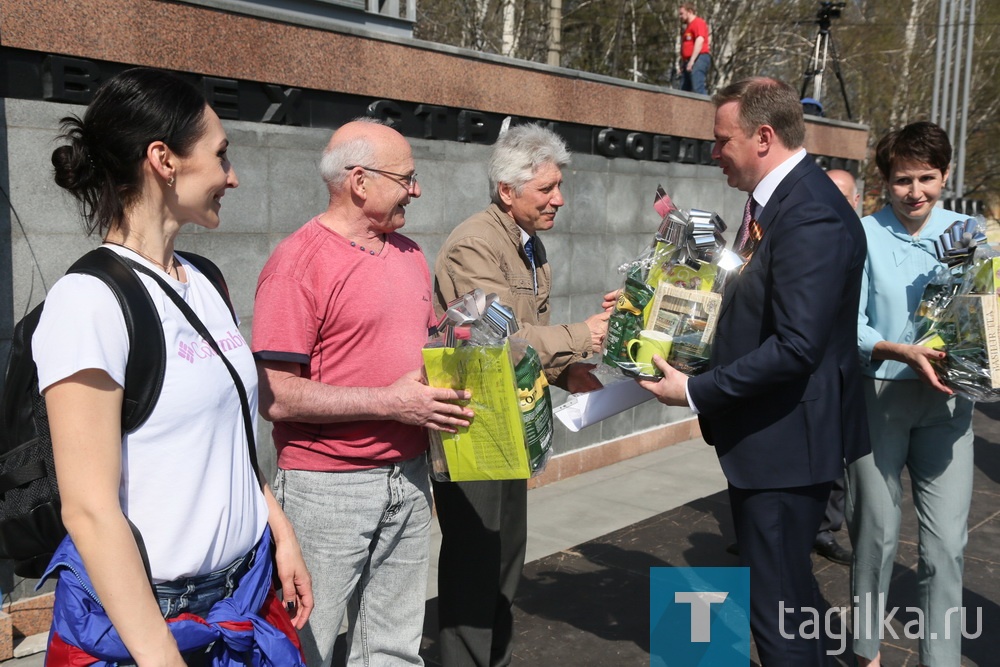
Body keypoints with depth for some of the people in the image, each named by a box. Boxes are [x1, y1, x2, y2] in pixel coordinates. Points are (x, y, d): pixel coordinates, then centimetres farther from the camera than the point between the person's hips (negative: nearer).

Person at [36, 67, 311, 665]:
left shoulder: (203, 282, 5)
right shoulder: (90, 301, -18)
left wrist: (281, 534, 8)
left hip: (246, 588, 7)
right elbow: (90, 510, -20)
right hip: (143, 616, -7)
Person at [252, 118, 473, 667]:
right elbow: (276, 397, -18)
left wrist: (450, 386, 1)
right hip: (328, 490, -7)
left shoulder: (409, 255, 10)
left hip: (408, 479, 7)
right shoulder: (298, 261, -13)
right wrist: (389, 402, -19)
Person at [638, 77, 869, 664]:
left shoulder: (812, 217, -22)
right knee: (789, 588, 24)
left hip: (786, 440, -10)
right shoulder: (771, 199, 9)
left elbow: (795, 347, -27)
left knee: (777, 607, 1)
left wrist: (695, 392, -21)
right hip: (768, 431, 10)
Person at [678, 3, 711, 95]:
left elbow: (700, 41, -16)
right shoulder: (688, 26, 27)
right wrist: (683, 63, 18)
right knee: (684, 90, 4)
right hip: (688, 62, 10)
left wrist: (692, 60, -22)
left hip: (698, 59, -10)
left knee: (698, 88, -20)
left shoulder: (698, 22, -3)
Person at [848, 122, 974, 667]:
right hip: (879, 396, -2)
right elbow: (850, 325, -10)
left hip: (946, 400, 2)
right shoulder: (865, 235, -5)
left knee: (946, 542, 0)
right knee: (877, 533, 10)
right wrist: (904, 352, -25)